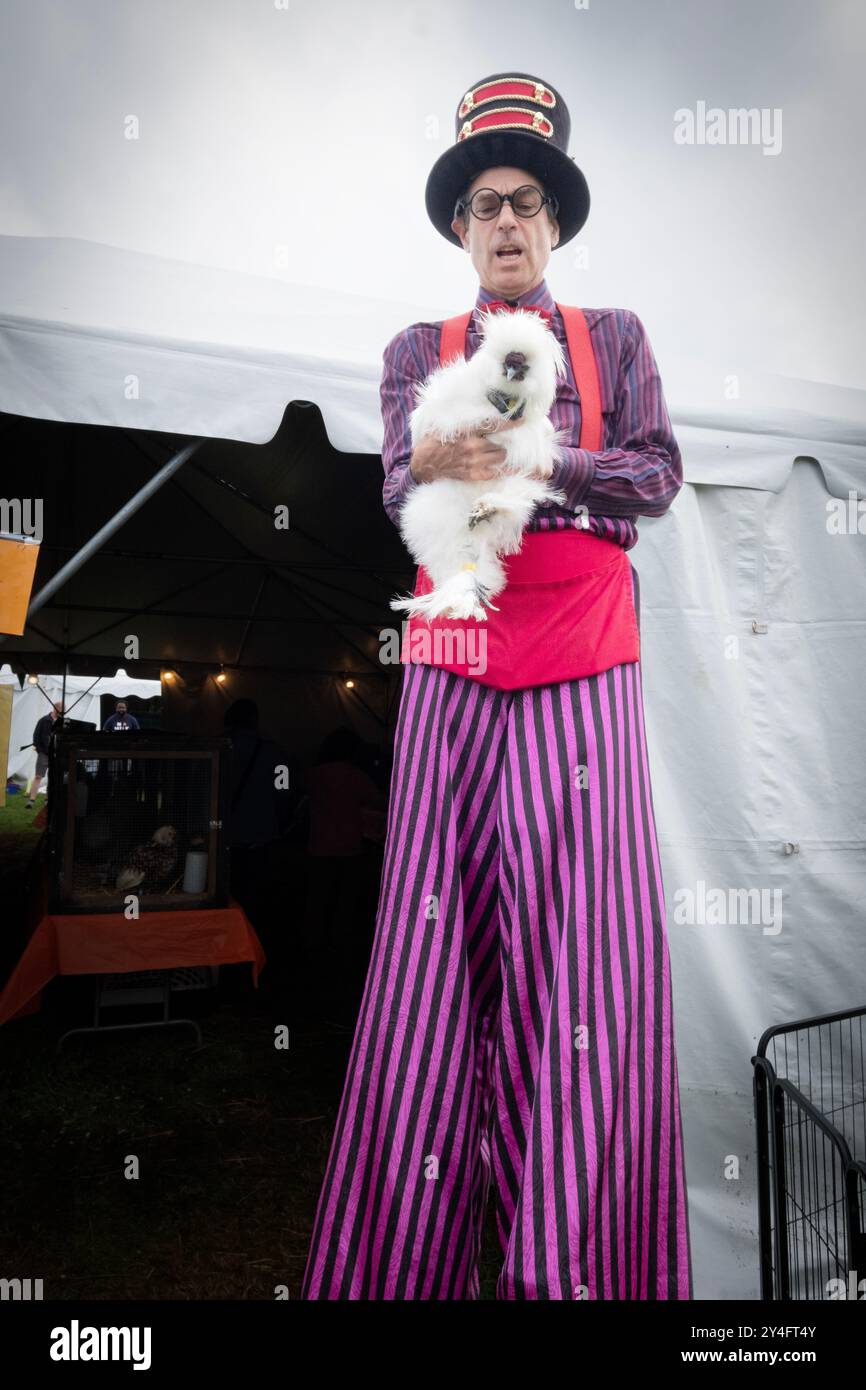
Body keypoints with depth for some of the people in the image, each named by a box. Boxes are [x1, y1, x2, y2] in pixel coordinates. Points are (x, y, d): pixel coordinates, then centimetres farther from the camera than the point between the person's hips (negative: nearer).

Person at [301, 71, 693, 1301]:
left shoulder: (614, 338, 17)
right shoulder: (419, 352, 17)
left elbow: (660, 473, 4)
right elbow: (398, 495, 3)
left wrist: (535, 463, -10)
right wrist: (435, 465, -20)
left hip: (584, 666, 0)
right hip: (457, 665, 1)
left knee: (581, 931, -4)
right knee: (442, 930, -2)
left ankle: (574, 1258, 8)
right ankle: (412, 1255, 9)